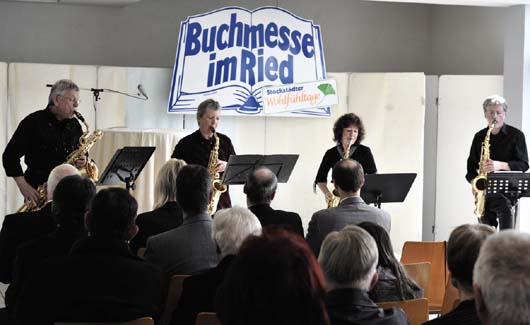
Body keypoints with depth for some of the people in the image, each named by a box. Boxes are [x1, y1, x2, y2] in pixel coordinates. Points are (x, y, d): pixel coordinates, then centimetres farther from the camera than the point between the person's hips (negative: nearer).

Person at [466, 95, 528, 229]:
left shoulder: (516, 135, 1)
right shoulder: (479, 137, 14)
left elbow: (523, 164, -5)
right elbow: (472, 163, 19)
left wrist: (501, 165, -21)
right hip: (483, 192, 5)